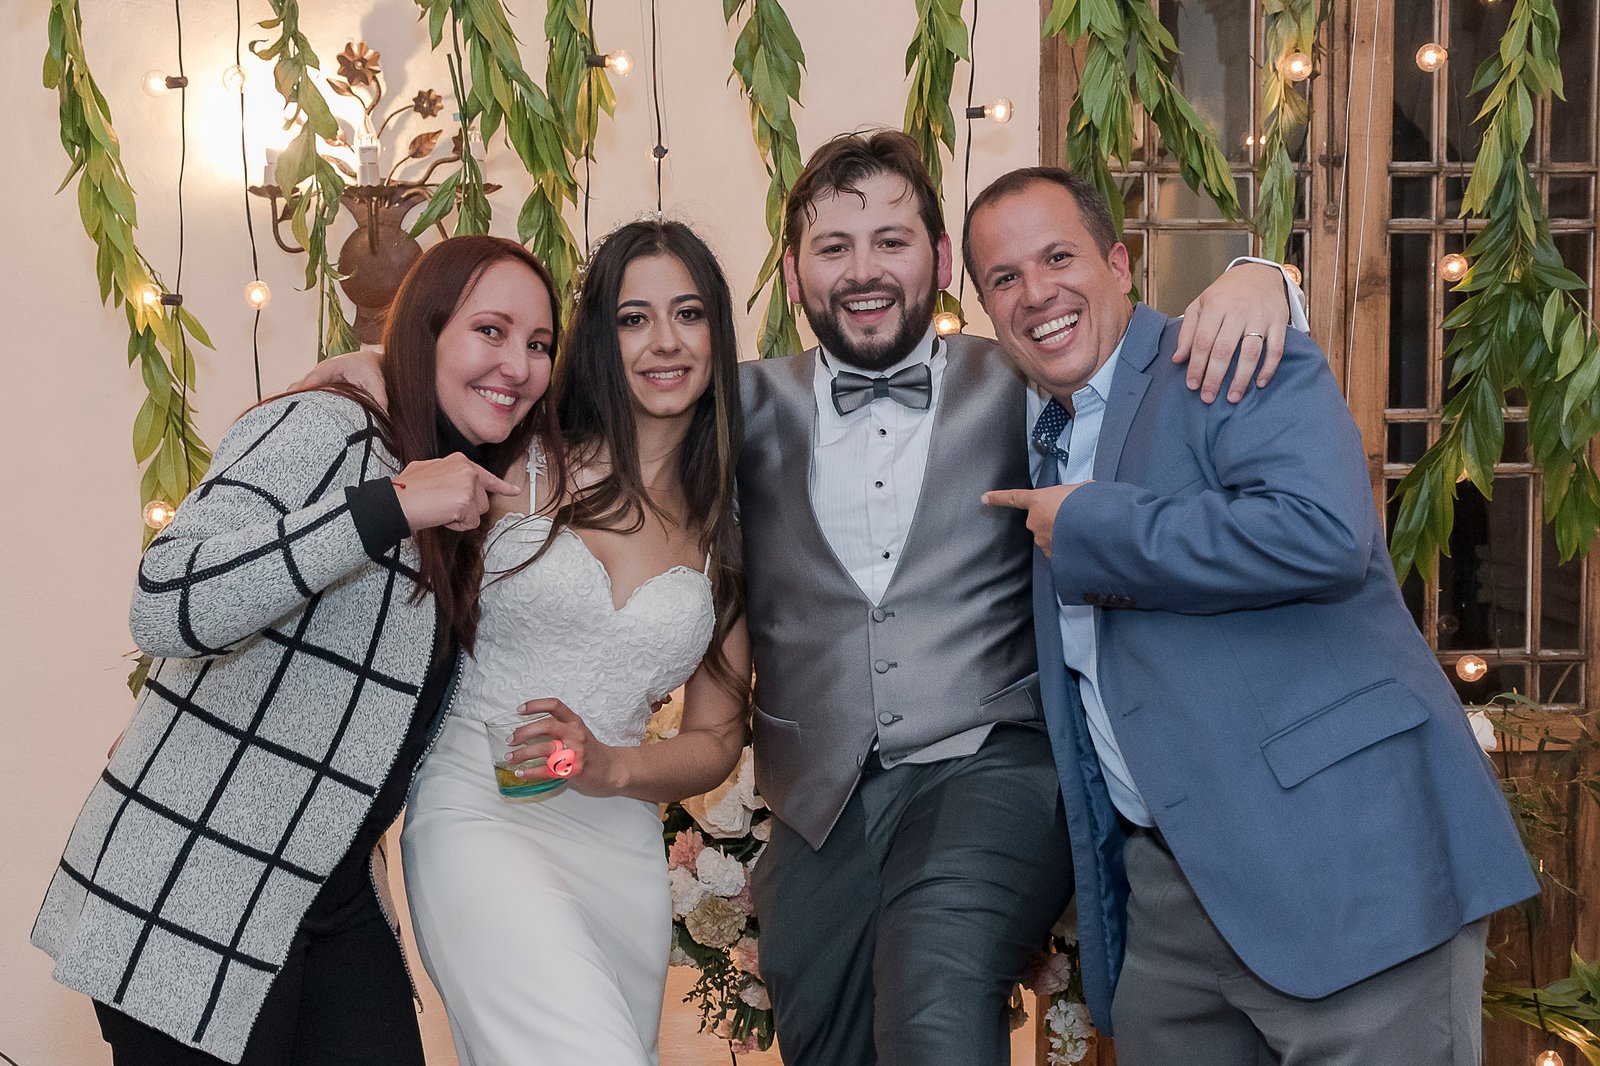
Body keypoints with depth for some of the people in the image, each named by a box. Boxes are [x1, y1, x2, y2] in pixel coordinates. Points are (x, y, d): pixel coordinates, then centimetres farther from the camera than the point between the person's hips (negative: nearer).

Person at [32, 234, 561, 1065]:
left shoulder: (473, 513, 13)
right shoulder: (324, 430, -14)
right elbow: (164, 608, -29)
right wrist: (390, 507, -30)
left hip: (337, 899, 8)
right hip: (192, 901, -8)